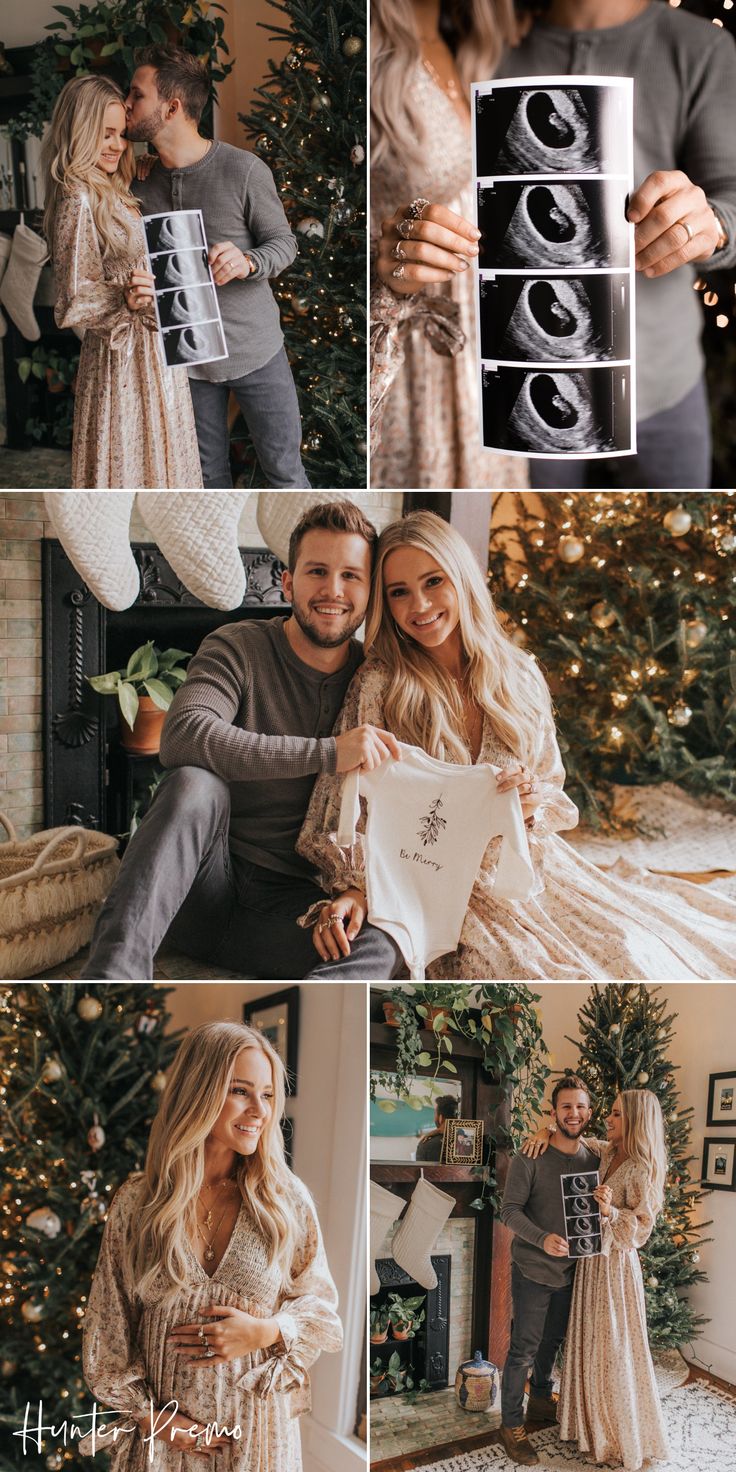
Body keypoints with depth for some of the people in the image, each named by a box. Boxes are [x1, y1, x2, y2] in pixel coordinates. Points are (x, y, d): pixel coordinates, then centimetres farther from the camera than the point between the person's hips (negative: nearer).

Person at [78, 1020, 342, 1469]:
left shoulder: (288, 1200, -4)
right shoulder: (136, 1202, -5)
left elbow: (322, 1307, 3)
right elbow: (107, 1329, 0)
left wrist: (266, 1331, -14)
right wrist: (149, 1415, -7)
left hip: (258, 1431, 0)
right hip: (163, 1434, 0)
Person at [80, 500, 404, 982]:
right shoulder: (239, 648, -3)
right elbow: (182, 736, -24)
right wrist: (327, 752, -28)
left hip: (289, 902, 2)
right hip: (207, 883, -2)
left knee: (377, 944, -29)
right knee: (196, 784, -32)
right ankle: (114, 970, -41)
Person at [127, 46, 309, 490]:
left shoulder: (244, 169, -13)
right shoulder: (142, 183, 1)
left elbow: (284, 244, -6)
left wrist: (246, 264, -27)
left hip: (255, 349, -4)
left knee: (285, 469, 4)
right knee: (209, 475, 14)